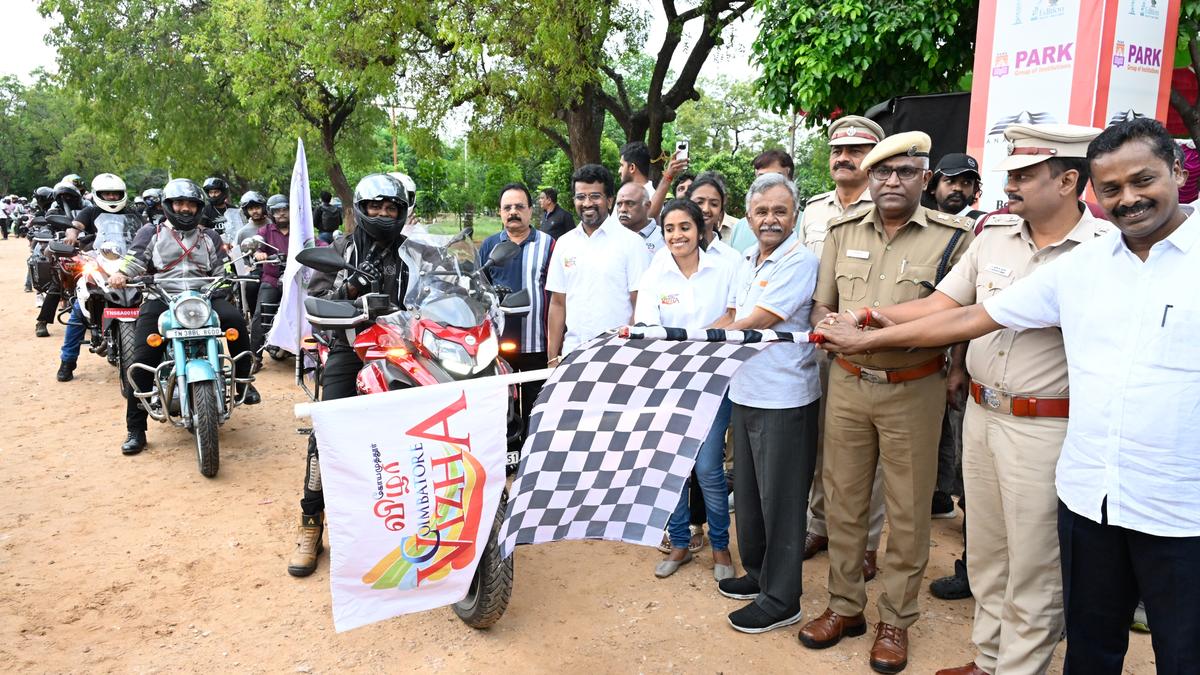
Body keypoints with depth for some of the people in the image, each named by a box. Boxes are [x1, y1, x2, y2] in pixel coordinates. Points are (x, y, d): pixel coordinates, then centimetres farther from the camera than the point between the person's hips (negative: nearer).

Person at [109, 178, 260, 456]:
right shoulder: (151, 233, 17)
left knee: (235, 319, -31)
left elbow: (224, 271, 18)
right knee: (143, 360, -14)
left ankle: (243, 380, -14)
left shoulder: (210, 237, 23)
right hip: (161, 298, -1)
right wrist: (120, 274, -15)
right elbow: (133, 260, 6)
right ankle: (135, 429, -5)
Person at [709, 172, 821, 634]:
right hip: (746, 393, 9)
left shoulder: (799, 261, -16)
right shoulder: (748, 262, 11)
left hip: (785, 400, -8)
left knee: (781, 500, 2)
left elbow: (751, 324, -20)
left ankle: (782, 599, 16)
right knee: (749, 491, 19)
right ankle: (758, 573, 37)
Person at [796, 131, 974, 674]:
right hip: (847, 382, 3)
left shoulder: (952, 236, -4)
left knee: (907, 509, 7)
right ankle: (845, 606, 27)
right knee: (842, 497, 11)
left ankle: (896, 620, 24)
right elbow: (822, 304, 9)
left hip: (914, 389, -3)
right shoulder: (842, 231, 7)